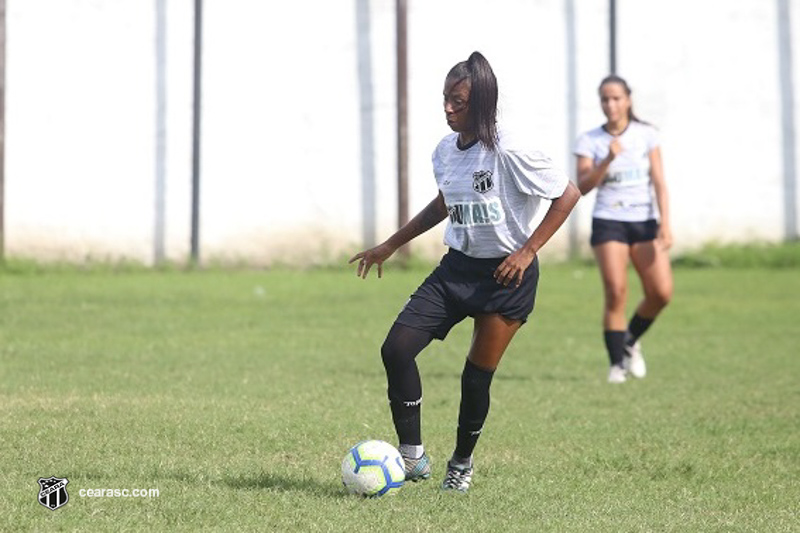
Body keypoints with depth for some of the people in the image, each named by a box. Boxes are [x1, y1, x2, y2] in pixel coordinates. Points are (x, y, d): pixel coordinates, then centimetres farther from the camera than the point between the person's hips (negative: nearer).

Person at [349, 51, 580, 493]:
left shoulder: (508, 153, -19)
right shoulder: (445, 151, 3)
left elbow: (568, 194, -14)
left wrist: (528, 251, -16)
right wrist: (390, 246, 22)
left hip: (506, 274, -6)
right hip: (456, 268, 6)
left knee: (477, 375, 1)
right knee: (396, 349, -10)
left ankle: (462, 464, 25)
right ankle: (412, 456, -2)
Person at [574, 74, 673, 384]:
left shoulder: (646, 135, 4)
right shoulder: (590, 141, 1)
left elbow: (659, 182, 1)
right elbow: (582, 187, -7)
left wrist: (665, 224, -9)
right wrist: (608, 161, -21)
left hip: (644, 221, 2)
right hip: (608, 222, -2)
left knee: (661, 292, -9)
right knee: (616, 293, -14)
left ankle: (631, 340, 17)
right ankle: (617, 363, -3)